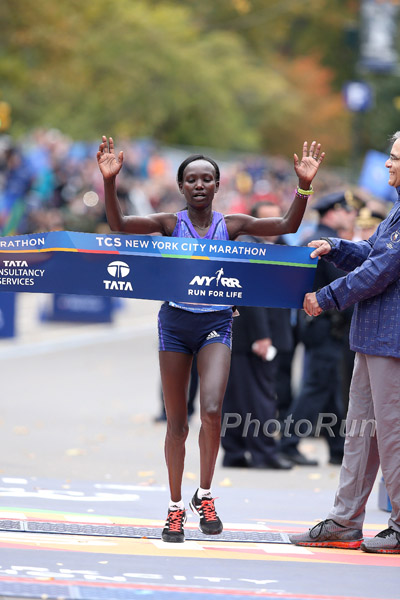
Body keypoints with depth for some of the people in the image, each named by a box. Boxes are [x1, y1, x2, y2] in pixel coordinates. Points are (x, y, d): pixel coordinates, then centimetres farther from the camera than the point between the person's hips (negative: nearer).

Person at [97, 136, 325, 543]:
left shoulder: (230, 225, 4)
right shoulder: (171, 223, 1)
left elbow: (286, 226, -2)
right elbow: (118, 225, -11)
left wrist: (304, 184, -14)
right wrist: (109, 181, -25)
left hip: (216, 324, 0)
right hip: (176, 321, 0)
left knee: (211, 410, -20)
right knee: (176, 421, 4)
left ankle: (204, 495, -1)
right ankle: (175, 508, 15)